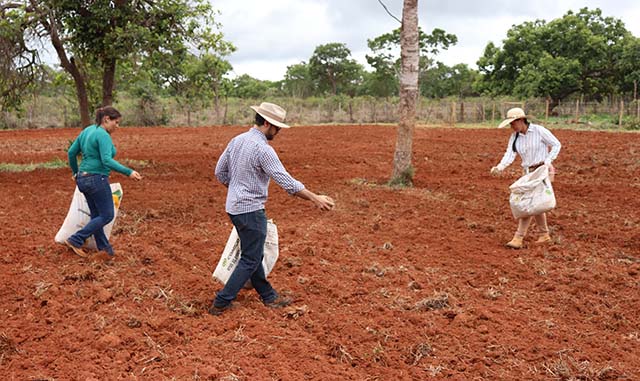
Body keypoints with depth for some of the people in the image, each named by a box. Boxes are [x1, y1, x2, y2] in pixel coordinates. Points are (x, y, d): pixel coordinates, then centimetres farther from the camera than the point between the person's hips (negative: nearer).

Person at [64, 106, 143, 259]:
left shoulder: (87, 130, 12)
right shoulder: (103, 135, -16)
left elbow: (71, 152, 17)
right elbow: (107, 161, -27)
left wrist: (75, 172, 28)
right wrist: (128, 172, -30)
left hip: (84, 179, 10)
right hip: (97, 179, -10)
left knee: (97, 215, 16)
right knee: (107, 216, 1)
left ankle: (104, 247, 21)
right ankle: (75, 240, 2)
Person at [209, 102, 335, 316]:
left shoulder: (237, 140, 6)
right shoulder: (262, 148, -20)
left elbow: (220, 172, 13)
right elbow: (287, 182, -23)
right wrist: (316, 199, -19)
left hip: (235, 207, 9)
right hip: (251, 211, -9)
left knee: (253, 254, 17)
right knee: (250, 259, 2)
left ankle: (268, 296, 30)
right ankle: (221, 303, 7)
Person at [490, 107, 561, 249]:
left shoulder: (539, 130, -12)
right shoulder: (514, 137, 3)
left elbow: (556, 144, -5)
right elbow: (509, 154, -9)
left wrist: (548, 160, -18)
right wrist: (499, 167, -29)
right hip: (528, 172, 7)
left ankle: (518, 238, -12)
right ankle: (544, 235, 30)